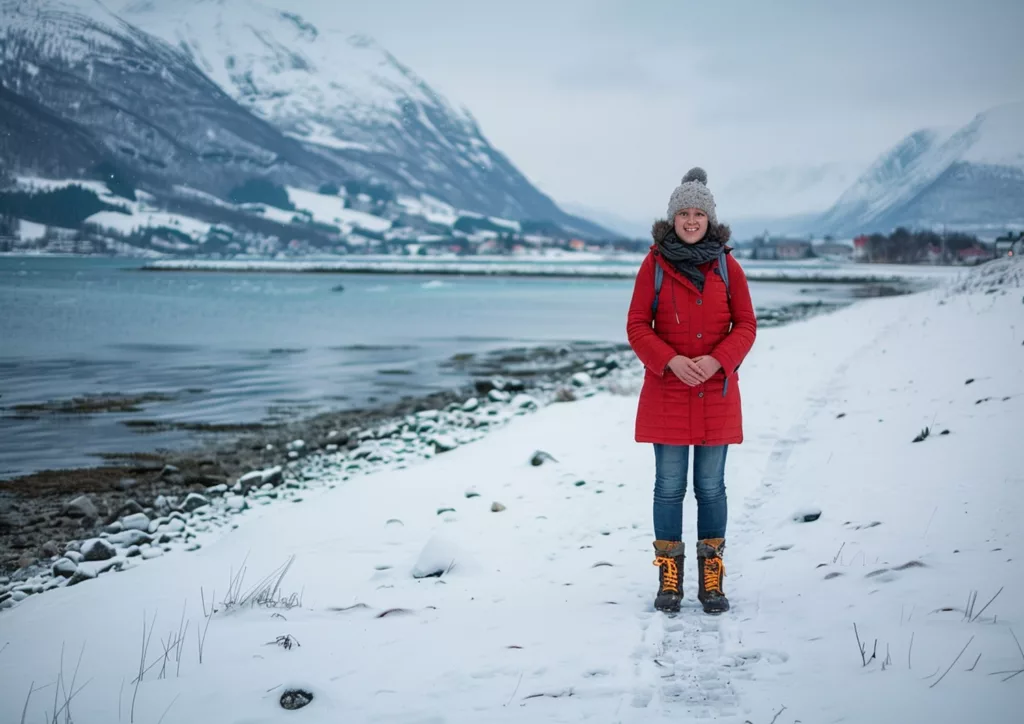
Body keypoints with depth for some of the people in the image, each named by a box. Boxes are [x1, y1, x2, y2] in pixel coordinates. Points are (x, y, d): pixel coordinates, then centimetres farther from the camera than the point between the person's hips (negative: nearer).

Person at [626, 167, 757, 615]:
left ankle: (712, 581, 16)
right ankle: (669, 579, 14)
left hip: (716, 392, 1)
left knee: (711, 486, 6)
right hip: (666, 392, -1)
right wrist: (671, 361, -18)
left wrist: (716, 361, -15)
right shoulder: (654, 264, -1)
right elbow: (637, 326, -2)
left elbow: (746, 326, 2)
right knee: (669, 486, 3)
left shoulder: (727, 266, 2)